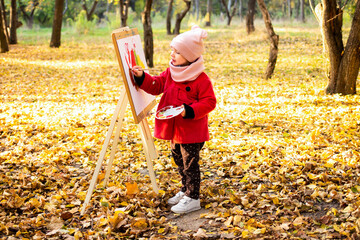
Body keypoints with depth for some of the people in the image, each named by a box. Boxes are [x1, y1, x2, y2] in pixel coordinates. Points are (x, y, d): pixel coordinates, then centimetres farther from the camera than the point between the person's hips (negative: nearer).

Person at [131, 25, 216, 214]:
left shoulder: (201, 79, -16)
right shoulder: (170, 73, 6)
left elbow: (209, 102, -16)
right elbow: (156, 86, 9)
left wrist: (189, 111, -26)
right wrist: (142, 77, -7)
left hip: (192, 131, -8)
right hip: (173, 128, 8)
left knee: (190, 163, 0)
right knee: (179, 161, 19)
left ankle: (193, 198, 10)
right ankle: (185, 191, 35)